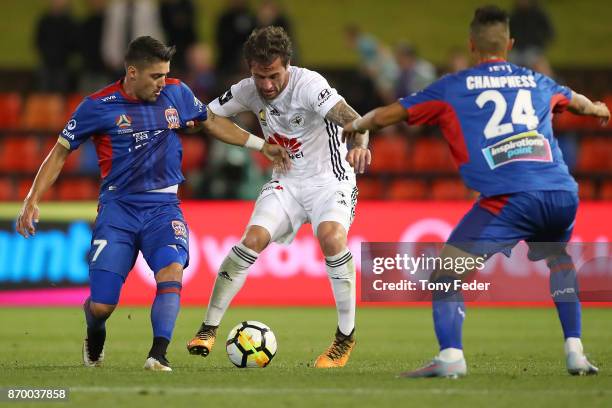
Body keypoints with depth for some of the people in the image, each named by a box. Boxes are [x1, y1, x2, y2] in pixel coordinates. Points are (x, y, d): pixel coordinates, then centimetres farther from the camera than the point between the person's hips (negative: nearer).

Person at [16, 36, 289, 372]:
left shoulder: (176, 94, 3)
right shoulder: (98, 105, -5)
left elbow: (211, 122, 21)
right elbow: (61, 152, 4)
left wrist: (261, 146, 20)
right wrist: (32, 200, -2)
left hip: (163, 206, 2)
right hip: (118, 207, -2)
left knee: (171, 272, -29)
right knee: (101, 306, -7)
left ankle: (158, 356, -31)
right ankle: (95, 336, 29)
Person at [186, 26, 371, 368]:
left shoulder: (309, 84, -24)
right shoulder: (248, 91, -8)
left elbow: (350, 118, -38)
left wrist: (360, 144, -60)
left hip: (330, 181, -4)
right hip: (286, 182, 4)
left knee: (331, 238, -30)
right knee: (254, 240, -17)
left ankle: (346, 336, -14)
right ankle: (209, 328, -4)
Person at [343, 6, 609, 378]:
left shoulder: (452, 88, 13)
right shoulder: (537, 82, 25)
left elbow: (388, 115, 18)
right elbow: (577, 101, 48)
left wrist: (354, 127, 40)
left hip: (509, 197, -5)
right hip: (563, 194, 5)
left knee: (446, 267, 2)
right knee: (559, 259, 32)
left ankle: (450, 356, -17)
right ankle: (575, 353, 22)